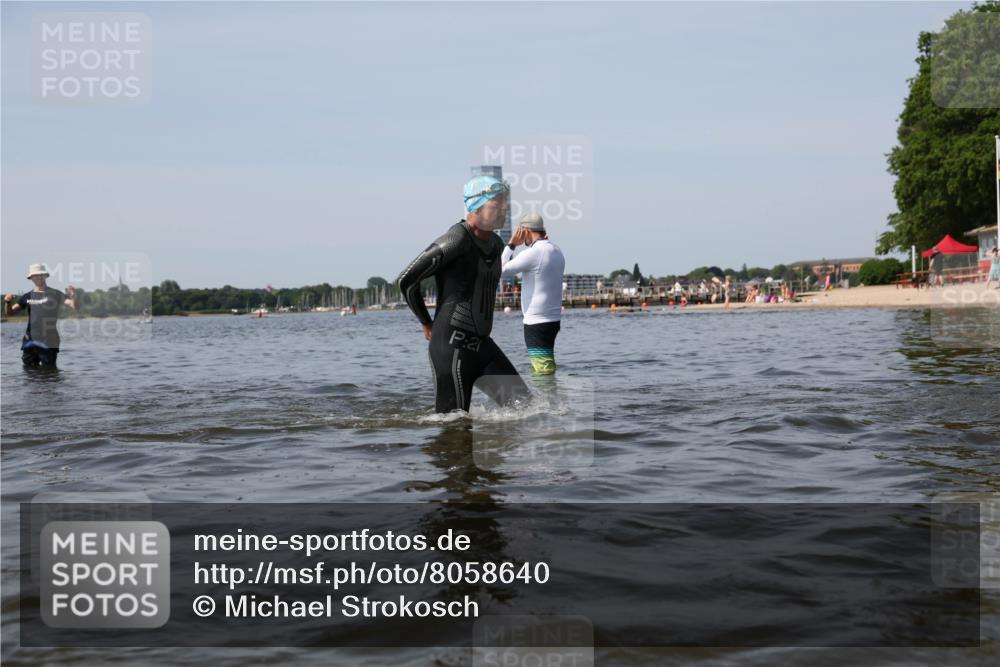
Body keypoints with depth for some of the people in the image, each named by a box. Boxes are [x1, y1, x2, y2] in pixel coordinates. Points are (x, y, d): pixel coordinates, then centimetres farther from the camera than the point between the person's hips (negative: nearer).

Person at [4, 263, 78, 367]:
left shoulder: (55, 294, 0)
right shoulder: (28, 296, 11)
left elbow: (75, 306, -10)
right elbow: (10, 312, 12)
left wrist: (73, 297, -32)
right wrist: (7, 302, -10)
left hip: (48, 343, -4)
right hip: (30, 342, 4)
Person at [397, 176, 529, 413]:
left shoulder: (496, 244, 11)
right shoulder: (457, 239, -15)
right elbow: (407, 280, -12)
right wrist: (427, 324, 0)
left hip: (482, 344, 8)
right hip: (452, 348, -8)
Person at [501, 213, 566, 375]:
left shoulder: (532, 253, -16)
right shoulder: (557, 251, 9)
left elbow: (501, 271, -11)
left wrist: (511, 245, -1)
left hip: (536, 322, -9)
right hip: (554, 319, 9)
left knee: (543, 370, -9)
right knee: (546, 366, 18)